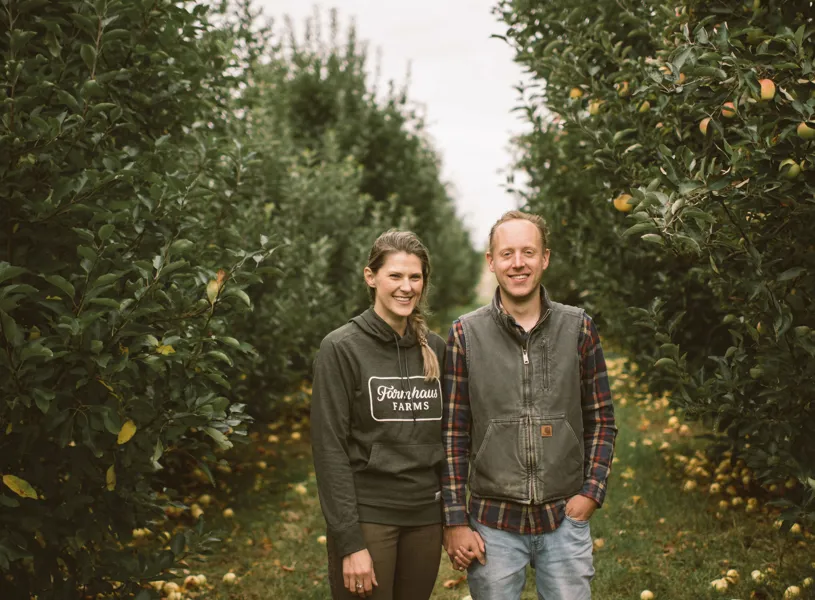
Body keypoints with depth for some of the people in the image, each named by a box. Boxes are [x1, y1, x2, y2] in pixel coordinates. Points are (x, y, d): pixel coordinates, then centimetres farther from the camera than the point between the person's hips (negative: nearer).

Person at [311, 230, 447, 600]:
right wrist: (350, 542, -15)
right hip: (367, 517, -4)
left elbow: (443, 439, 12)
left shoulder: (435, 349, 8)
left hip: (426, 518, 5)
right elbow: (329, 448, -11)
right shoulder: (342, 348, -7)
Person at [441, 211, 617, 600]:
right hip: (493, 523, -1)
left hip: (566, 519, 1)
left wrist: (593, 491, -4)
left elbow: (601, 419, 7)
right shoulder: (465, 335, -3)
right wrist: (455, 521, -4)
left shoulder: (578, 328, 1)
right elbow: (453, 433, -2)